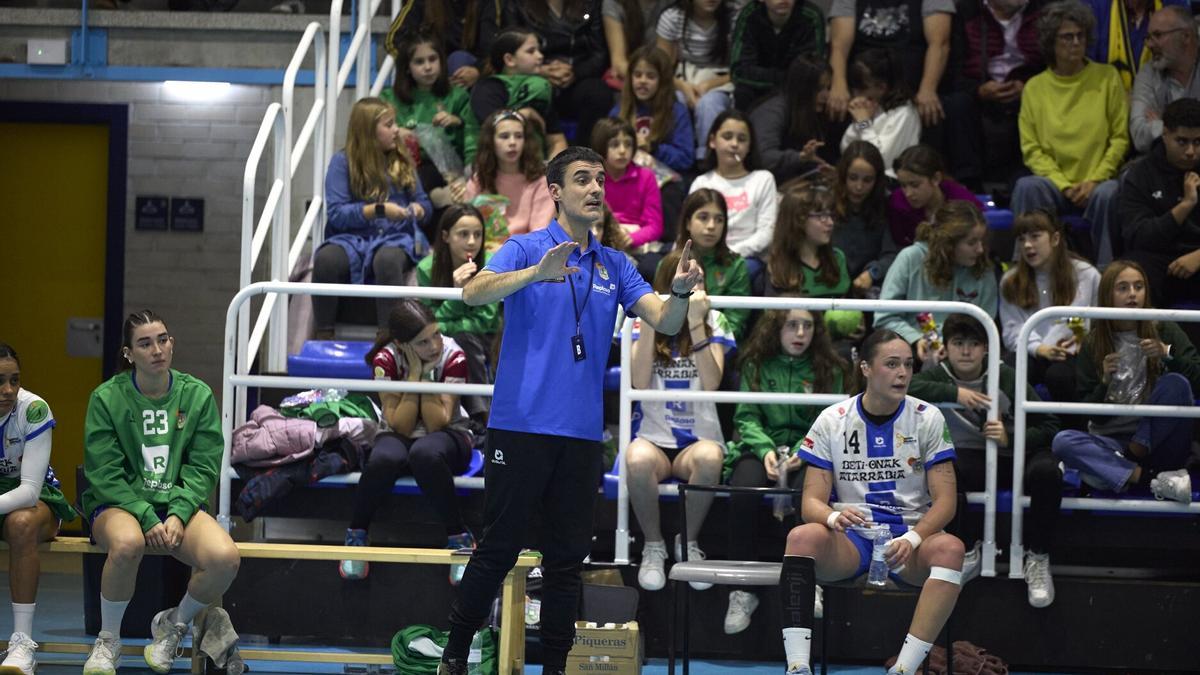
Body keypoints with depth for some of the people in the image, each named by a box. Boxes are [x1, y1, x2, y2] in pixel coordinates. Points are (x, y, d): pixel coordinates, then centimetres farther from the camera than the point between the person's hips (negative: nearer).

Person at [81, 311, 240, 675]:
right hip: (117, 503, -2)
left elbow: (204, 468, 3)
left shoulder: (197, 395, 2)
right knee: (127, 543, -40)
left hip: (179, 504, 3)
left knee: (225, 558, -28)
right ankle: (108, 640, -13)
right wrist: (147, 518, -18)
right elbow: (104, 474, -7)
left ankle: (173, 624, 4)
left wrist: (178, 514, -13)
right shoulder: (106, 398, -4)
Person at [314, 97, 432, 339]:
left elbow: (424, 202, 20)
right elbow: (336, 213, -7)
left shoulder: (402, 162, 15)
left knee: (387, 260, -38)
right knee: (325, 260, -35)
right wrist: (379, 210, -16)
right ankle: (324, 335, -24)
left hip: (396, 236, 1)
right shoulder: (343, 162, 3)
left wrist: (418, 209, -5)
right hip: (353, 237, -1)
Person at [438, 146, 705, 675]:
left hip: (582, 434, 4)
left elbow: (664, 323, 4)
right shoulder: (525, 249, -1)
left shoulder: (614, 266, 13)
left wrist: (680, 291, -19)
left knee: (567, 557, 7)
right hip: (520, 426, -4)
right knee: (498, 548, -1)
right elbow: (475, 293, -18)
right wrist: (537, 272, -35)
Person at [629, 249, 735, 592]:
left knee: (709, 458, -38)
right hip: (653, 437, 0)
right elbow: (640, 381, -10)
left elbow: (712, 383, -9)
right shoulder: (643, 320, 5)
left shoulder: (713, 321, 7)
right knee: (638, 460, -38)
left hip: (699, 437, 0)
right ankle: (653, 547, -11)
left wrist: (696, 325, -17)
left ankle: (688, 544, -12)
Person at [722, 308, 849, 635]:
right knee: (744, 489, -34)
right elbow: (747, 417, 6)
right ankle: (743, 590, -28)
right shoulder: (756, 365, 12)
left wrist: (802, 454, -17)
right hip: (762, 449, 1)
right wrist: (765, 450, -15)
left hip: (809, 452, -1)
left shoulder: (829, 370, 10)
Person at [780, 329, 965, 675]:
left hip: (912, 536, 0)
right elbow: (811, 502, -2)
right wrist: (835, 517, -27)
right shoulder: (832, 421, 2)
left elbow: (945, 500, -3)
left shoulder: (927, 418, 1)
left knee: (950, 548, -34)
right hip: (850, 539, 0)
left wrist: (911, 538, -22)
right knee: (802, 536, -32)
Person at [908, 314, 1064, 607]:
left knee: (1046, 470, -34)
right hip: (970, 460, 0)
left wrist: (1010, 438, -20)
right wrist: (954, 392, -28)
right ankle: (968, 550, -14)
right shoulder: (939, 375, 2)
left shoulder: (1006, 377, -1)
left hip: (1014, 457, 0)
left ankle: (1037, 558, -15)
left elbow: (1050, 426, -2)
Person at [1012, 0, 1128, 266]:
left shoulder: (1107, 77, 6)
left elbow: (1120, 138, 4)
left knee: (1107, 194, -34)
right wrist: (1064, 186, -9)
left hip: (1098, 181, -1)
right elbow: (1031, 149, 5)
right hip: (1053, 182, 1)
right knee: (1026, 188, -30)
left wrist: (1095, 180, -9)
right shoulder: (1035, 88, 8)